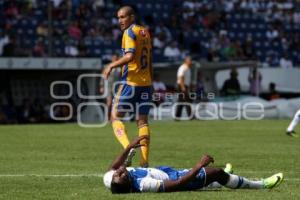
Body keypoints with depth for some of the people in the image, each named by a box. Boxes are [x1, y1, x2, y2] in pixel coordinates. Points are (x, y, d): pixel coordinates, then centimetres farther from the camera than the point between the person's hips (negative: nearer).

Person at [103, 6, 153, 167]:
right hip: (146, 82, 7)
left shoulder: (129, 32, -9)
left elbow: (130, 56, -23)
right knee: (142, 120, 8)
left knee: (115, 117, 1)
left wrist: (112, 65, -14)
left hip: (131, 82, -7)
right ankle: (144, 161, 2)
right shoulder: (145, 32, 15)